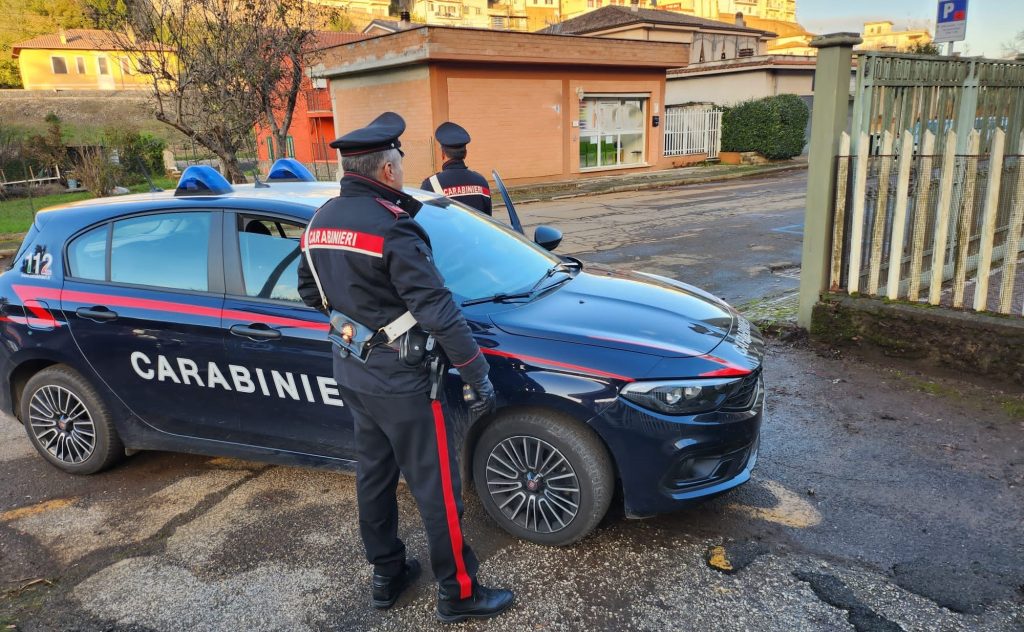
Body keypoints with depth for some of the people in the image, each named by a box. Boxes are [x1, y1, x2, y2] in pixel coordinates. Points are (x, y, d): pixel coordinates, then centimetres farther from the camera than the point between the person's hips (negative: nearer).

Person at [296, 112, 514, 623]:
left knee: (374, 474, 20)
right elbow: (438, 311, -25)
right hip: (399, 380, -8)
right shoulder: (390, 227, -22)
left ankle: (386, 576, 35)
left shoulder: (321, 221, 4)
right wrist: (478, 377, -19)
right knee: (436, 487, 4)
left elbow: (309, 292, 15)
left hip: (351, 372, 9)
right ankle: (458, 592, 18)